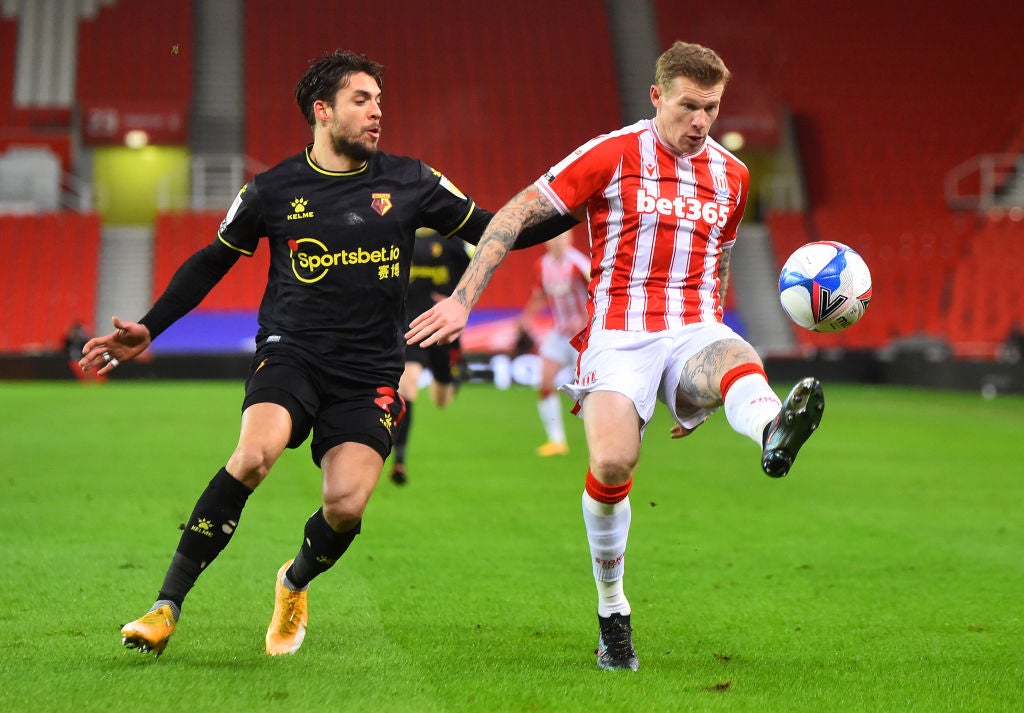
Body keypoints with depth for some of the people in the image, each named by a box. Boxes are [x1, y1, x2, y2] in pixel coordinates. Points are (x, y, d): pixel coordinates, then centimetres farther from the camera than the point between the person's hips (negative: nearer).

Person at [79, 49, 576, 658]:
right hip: (291, 353, -1)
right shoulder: (273, 191, 3)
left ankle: (295, 586, 19)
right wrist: (148, 330, 11)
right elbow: (213, 261, 15)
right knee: (254, 454, -30)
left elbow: (494, 231, 13)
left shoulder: (410, 182, 5)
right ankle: (167, 607, -22)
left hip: (370, 374, 1)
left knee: (347, 505, -17)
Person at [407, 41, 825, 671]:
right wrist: (463, 300, -7)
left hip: (696, 330, 3)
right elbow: (516, 215, 1)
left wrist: (701, 386, 30)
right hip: (620, 330, -3)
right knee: (613, 462, -25)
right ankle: (612, 613, -3)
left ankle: (773, 432, -73)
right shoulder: (613, 155, 0)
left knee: (743, 364, -34)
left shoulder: (732, 176, 15)